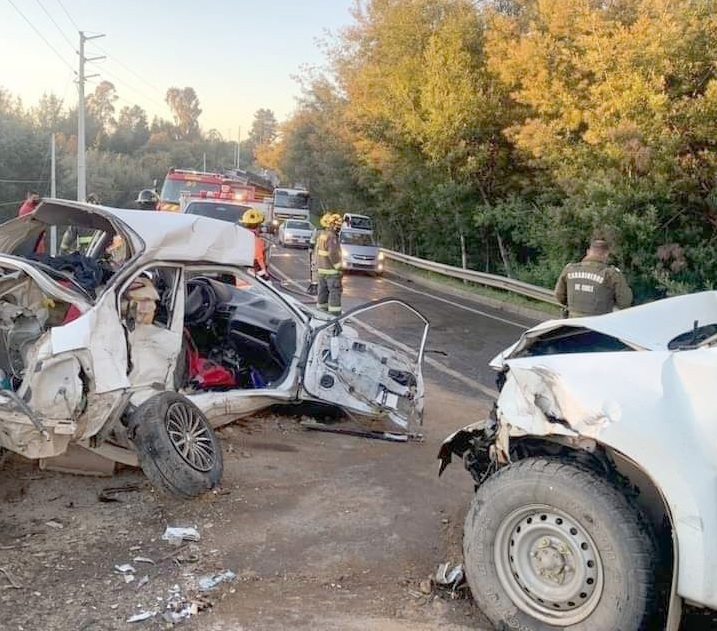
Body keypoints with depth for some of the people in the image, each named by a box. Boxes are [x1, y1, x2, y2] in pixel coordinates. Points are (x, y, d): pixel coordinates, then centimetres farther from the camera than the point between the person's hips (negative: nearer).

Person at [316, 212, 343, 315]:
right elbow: (333, 254, -24)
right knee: (335, 292, -6)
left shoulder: (322, 235, 11)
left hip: (321, 269, 9)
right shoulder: (331, 236, -18)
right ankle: (335, 315, -8)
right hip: (331, 271, -9)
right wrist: (338, 268, -17)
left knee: (323, 292, 14)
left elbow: (317, 252, 16)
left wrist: (318, 266, 20)